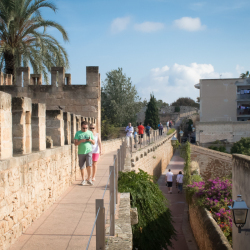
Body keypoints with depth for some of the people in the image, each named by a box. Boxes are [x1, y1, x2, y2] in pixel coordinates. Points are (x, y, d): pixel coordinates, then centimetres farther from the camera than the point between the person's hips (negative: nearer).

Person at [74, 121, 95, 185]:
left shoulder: (90, 133, 8)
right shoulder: (78, 133, 2)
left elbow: (94, 143, 10)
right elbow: (76, 143, -3)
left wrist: (90, 140, -12)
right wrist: (81, 141, -20)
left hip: (89, 152, 0)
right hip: (81, 152, 0)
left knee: (89, 165, -14)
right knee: (82, 167, 5)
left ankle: (88, 179, 2)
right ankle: (83, 180, 20)